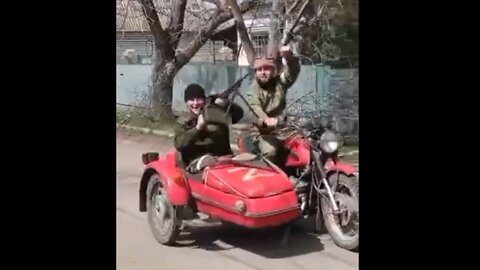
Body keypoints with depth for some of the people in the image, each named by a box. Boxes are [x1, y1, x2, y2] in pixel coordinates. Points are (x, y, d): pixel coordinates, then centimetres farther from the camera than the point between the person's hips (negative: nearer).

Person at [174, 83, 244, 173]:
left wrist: (227, 104, -9)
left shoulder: (215, 112, 13)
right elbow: (179, 144, -7)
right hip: (195, 161, -2)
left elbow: (239, 114, 10)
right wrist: (197, 128, -17)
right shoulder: (182, 122, 9)